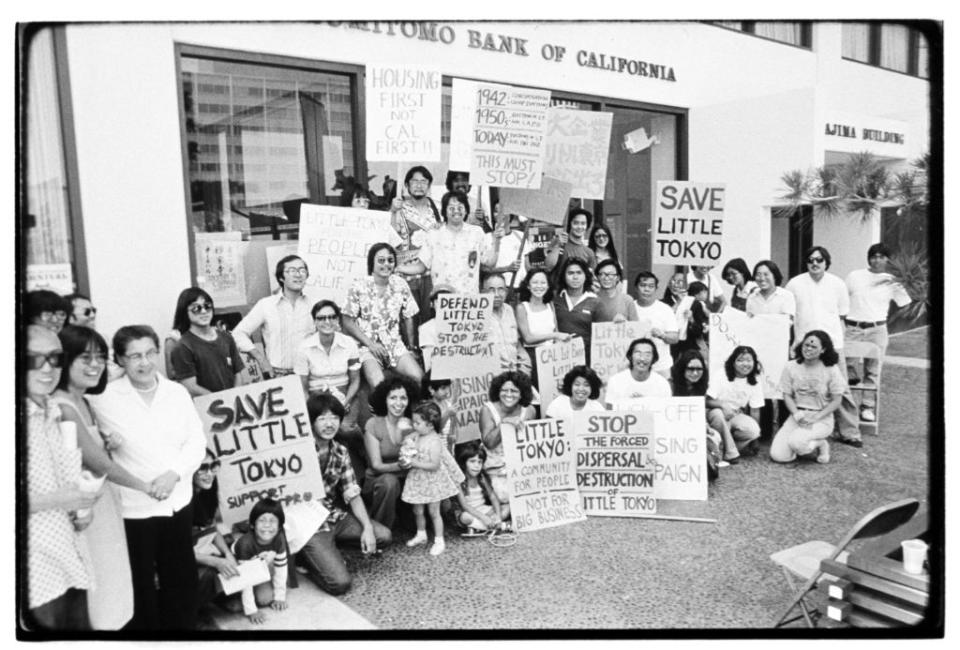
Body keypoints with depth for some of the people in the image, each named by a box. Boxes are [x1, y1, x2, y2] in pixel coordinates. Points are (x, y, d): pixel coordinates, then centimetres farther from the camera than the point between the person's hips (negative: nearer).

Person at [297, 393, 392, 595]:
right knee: (340, 582, -18)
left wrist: (368, 527, -6)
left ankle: (329, 551, 11)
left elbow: (353, 495, 4)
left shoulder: (340, 452, 3)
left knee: (383, 536, -4)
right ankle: (304, 557, 9)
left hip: (335, 516, 7)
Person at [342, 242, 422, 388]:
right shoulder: (358, 287, -5)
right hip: (366, 344, -3)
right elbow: (348, 322, -4)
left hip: (394, 343, 3)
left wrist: (411, 346, 4)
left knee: (418, 377, -20)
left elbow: (408, 318, 11)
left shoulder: (401, 285, 3)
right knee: (378, 384, -29)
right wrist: (370, 344, -12)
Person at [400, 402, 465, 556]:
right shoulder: (416, 437, -1)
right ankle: (421, 535, 37)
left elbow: (434, 465, -24)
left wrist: (414, 463, -26)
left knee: (434, 511, 4)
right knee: (417, 510, 16)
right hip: (418, 480, 6)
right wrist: (406, 460, -10)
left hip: (432, 481, -6)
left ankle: (439, 540, 16)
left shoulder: (434, 442, -22)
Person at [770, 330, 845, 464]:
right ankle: (807, 445, 17)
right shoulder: (791, 367, 0)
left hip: (822, 418, -3)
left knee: (796, 442, -32)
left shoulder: (831, 369, -6)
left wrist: (816, 418, -15)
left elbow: (836, 401, -4)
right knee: (778, 456, -15)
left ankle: (820, 445, 3)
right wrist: (797, 414, -15)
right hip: (797, 415, 3)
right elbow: (787, 395, 3)